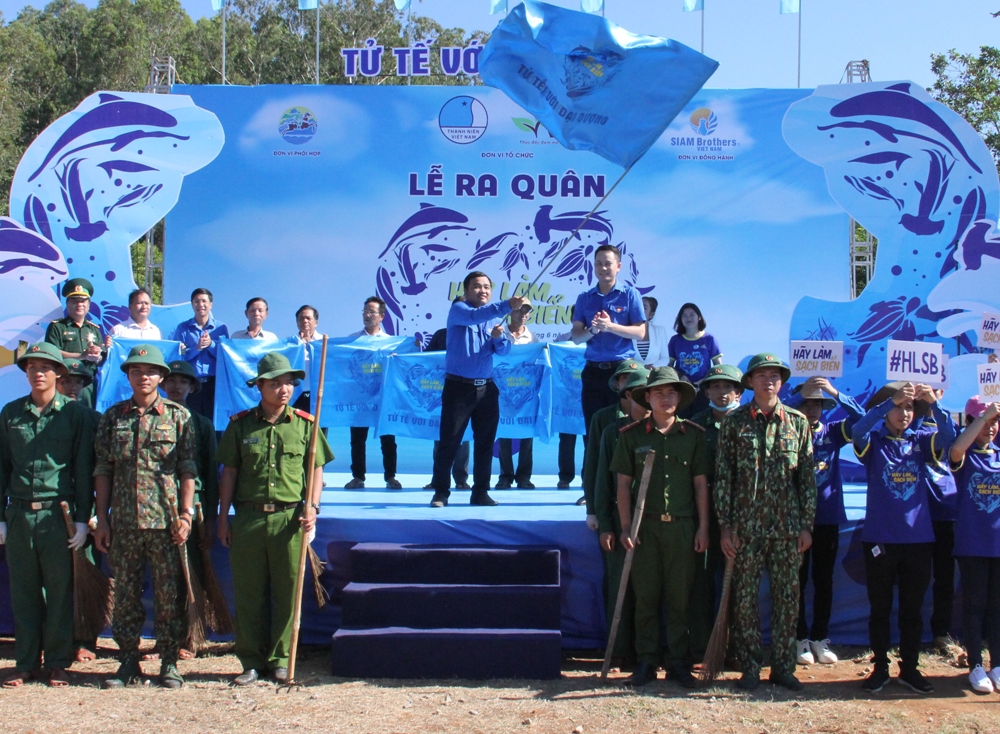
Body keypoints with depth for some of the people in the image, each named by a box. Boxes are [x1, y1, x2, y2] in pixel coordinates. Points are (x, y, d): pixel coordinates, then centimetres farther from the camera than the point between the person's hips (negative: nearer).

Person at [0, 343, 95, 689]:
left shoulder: (75, 413, 2)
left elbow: (83, 469, 1)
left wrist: (82, 518, -4)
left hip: (58, 513, -2)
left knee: (59, 590, 2)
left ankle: (56, 663, 11)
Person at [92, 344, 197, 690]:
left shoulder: (178, 416, 4)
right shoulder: (112, 417, 9)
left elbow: (188, 469, 0)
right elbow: (103, 470, 9)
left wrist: (186, 513, -9)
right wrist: (102, 519, 4)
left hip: (166, 522, -2)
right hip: (123, 522, 2)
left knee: (169, 595, 2)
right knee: (125, 594, 7)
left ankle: (169, 663, 11)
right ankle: (128, 663, 16)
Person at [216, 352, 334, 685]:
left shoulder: (304, 424, 5)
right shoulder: (240, 424, 6)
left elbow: (316, 469, 8)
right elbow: (229, 473, 8)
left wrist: (311, 507, -5)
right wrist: (223, 518, 5)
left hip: (290, 518, 0)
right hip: (248, 517, 1)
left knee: (287, 592, 4)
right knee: (248, 592, 5)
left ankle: (281, 659, 15)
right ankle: (252, 661, 15)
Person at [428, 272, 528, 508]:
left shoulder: (493, 316, 14)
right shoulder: (458, 309, -5)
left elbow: (504, 351, 10)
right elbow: (474, 316, -29)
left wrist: (499, 337, -14)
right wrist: (507, 306, -42)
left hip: (486, 387, 6)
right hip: (459, 386, -6)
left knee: (485, 442, 6)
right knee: (449, 442, -2)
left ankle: (480, 492, 14)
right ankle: (441, 492, 6)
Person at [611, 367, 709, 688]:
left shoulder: (694, 434, 5)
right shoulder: (632, 435, 3)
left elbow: (700, 483, 6)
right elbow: (623, 483, 4)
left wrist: (703, 527, 1)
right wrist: (626, 526, -2)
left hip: (683, 526, 0)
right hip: (645, 526, 0)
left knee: (680, 597, 5)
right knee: (646, 596, 4)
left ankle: (677, 662, 14)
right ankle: (646, 662, 12)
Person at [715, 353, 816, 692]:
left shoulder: (798, 422, 6)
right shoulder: (734, 422, 2)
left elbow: (808, 477, 7)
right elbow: (723, 477, 1)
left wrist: (807, 524, 2)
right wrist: (726, 526, -4)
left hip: (787, 526, 1)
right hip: (747, 526, -1)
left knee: (787, 597, 5)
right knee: (745, 597, 2)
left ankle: (783, 666, 16)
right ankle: (750, 667, 12)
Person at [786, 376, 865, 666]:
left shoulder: (832, 433, 6)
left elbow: (860, 418, -7)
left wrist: (836, 393, -19)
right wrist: (801, 392, -26)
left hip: (828, 517, 2)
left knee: (824, 580, 9)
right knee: (797, 580, 3)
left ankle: (821, 637, 19)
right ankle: (801, 638, 12)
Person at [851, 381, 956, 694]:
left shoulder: (919, 440, 6)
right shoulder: (873, 441, 0)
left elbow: (947, 436, -13)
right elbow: (858, 429, -23)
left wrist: (934, 403, -28)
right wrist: (891, 400, -31)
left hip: (918, 538, 2)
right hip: (880, 537, -2)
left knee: (912, 609, 10)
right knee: (880, 608, 7)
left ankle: (909, 668, 20)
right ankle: (880, 668, 18)